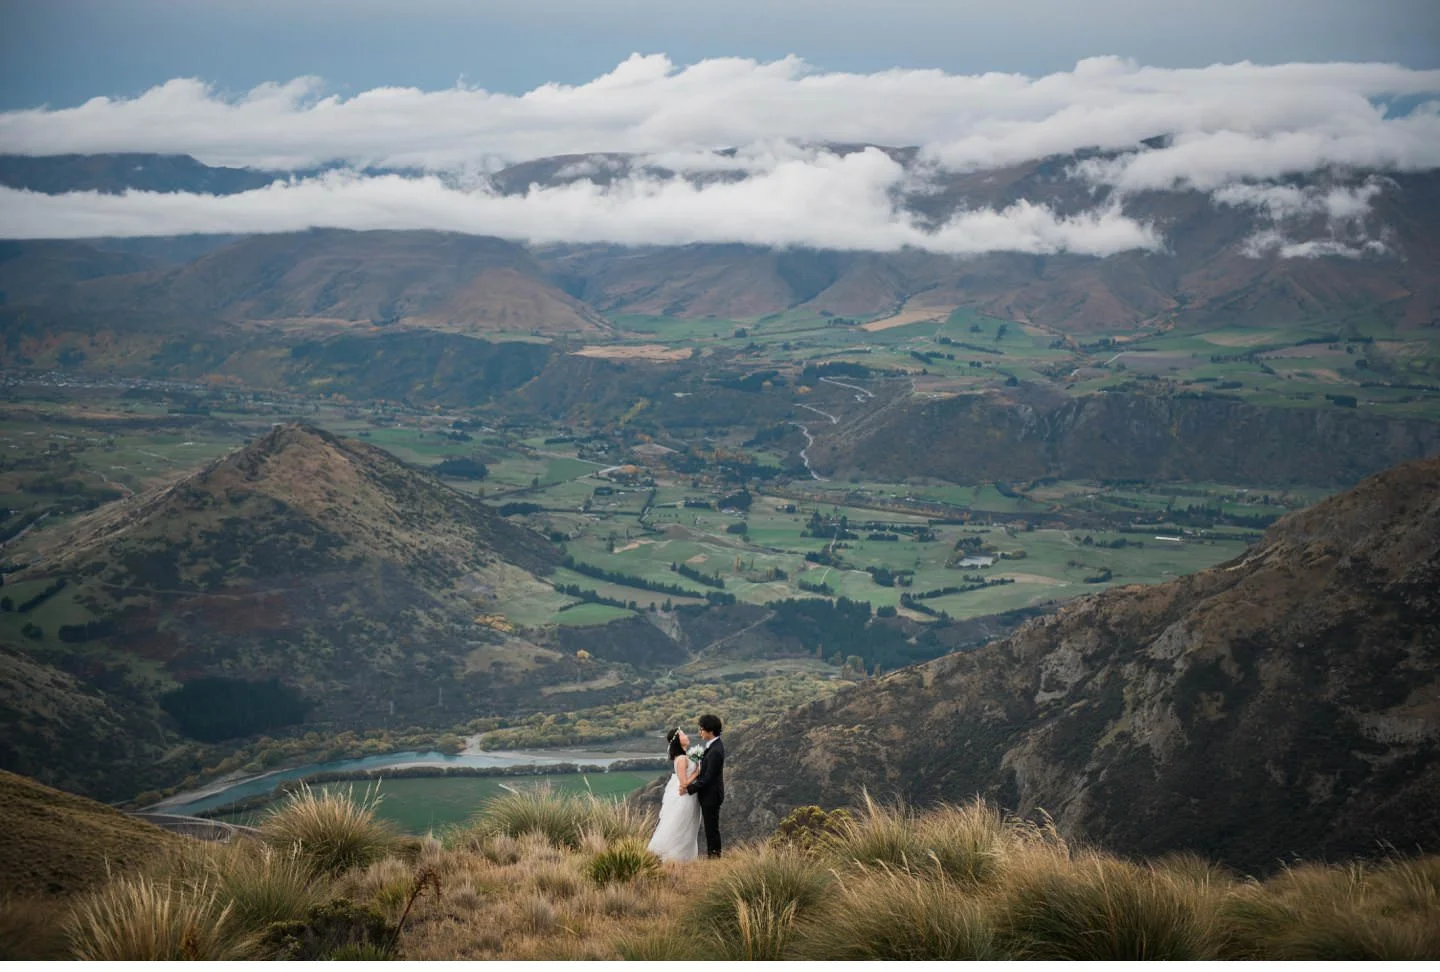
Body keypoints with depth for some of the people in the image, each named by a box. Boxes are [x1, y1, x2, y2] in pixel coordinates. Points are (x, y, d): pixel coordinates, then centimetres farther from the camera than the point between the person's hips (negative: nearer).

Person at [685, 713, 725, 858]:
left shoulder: (715, 751, -25)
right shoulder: (715, 745, 6)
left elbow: (708, 778, -23)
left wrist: (690, 788, -17)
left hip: (711, 795, -10)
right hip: (710, 793, 10)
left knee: (712, 828, 0)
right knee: (711, 828, 17)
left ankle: (714, 855, 9)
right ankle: (713, 855, 26)